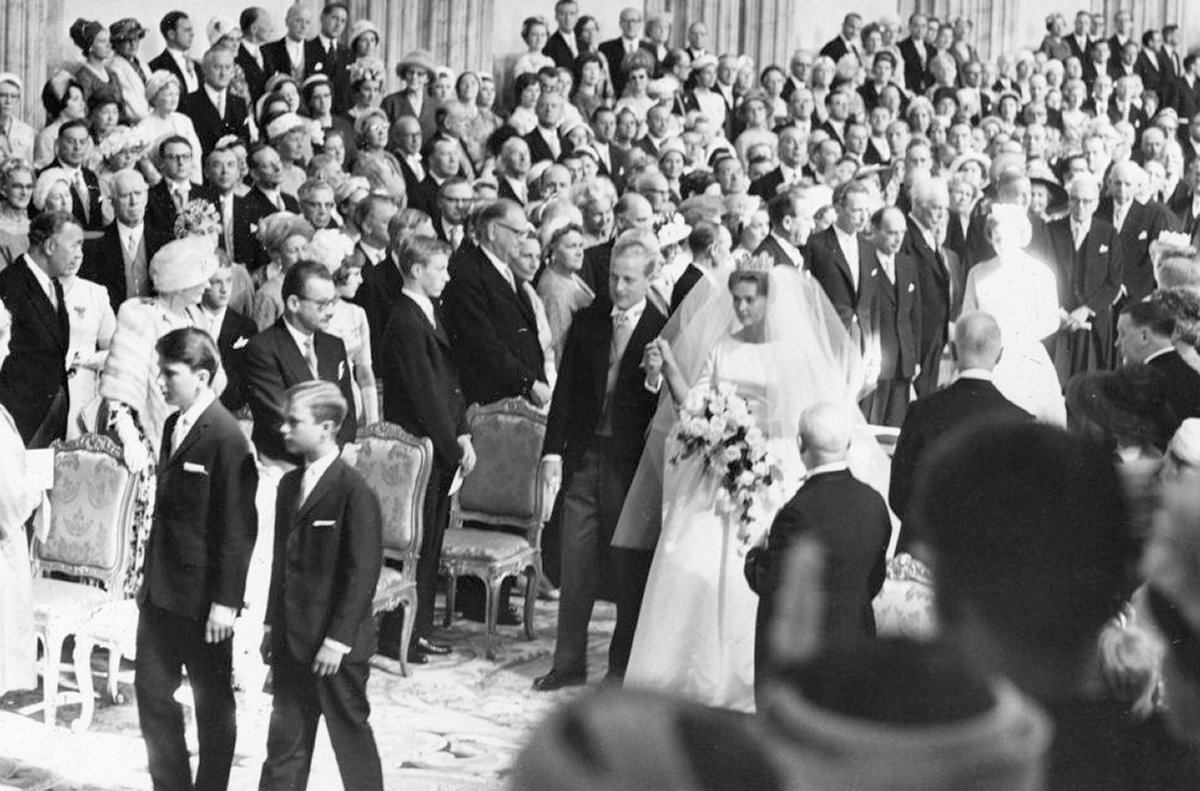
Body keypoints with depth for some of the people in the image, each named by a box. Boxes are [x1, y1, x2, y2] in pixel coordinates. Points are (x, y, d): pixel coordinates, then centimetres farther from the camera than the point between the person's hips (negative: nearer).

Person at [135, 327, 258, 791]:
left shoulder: (226, 438, -17)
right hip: (161, 590, 8)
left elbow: (238, 527, -18)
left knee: (213, 700, 8)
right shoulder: (174, 425, 9)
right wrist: (150, 577, 15)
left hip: (203, 597, -8)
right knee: (151, 689, 11)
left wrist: (225, 600, -17)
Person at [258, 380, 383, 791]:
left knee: (351, 736, 6)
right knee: (285, 737, 12)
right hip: (291, 641, 7)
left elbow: (363, 572, -16)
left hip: (336, 648, -7)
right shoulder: (289, 485, 10)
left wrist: (338, 639, -17)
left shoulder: (354, 491, -15)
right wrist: (272, 623, 12)